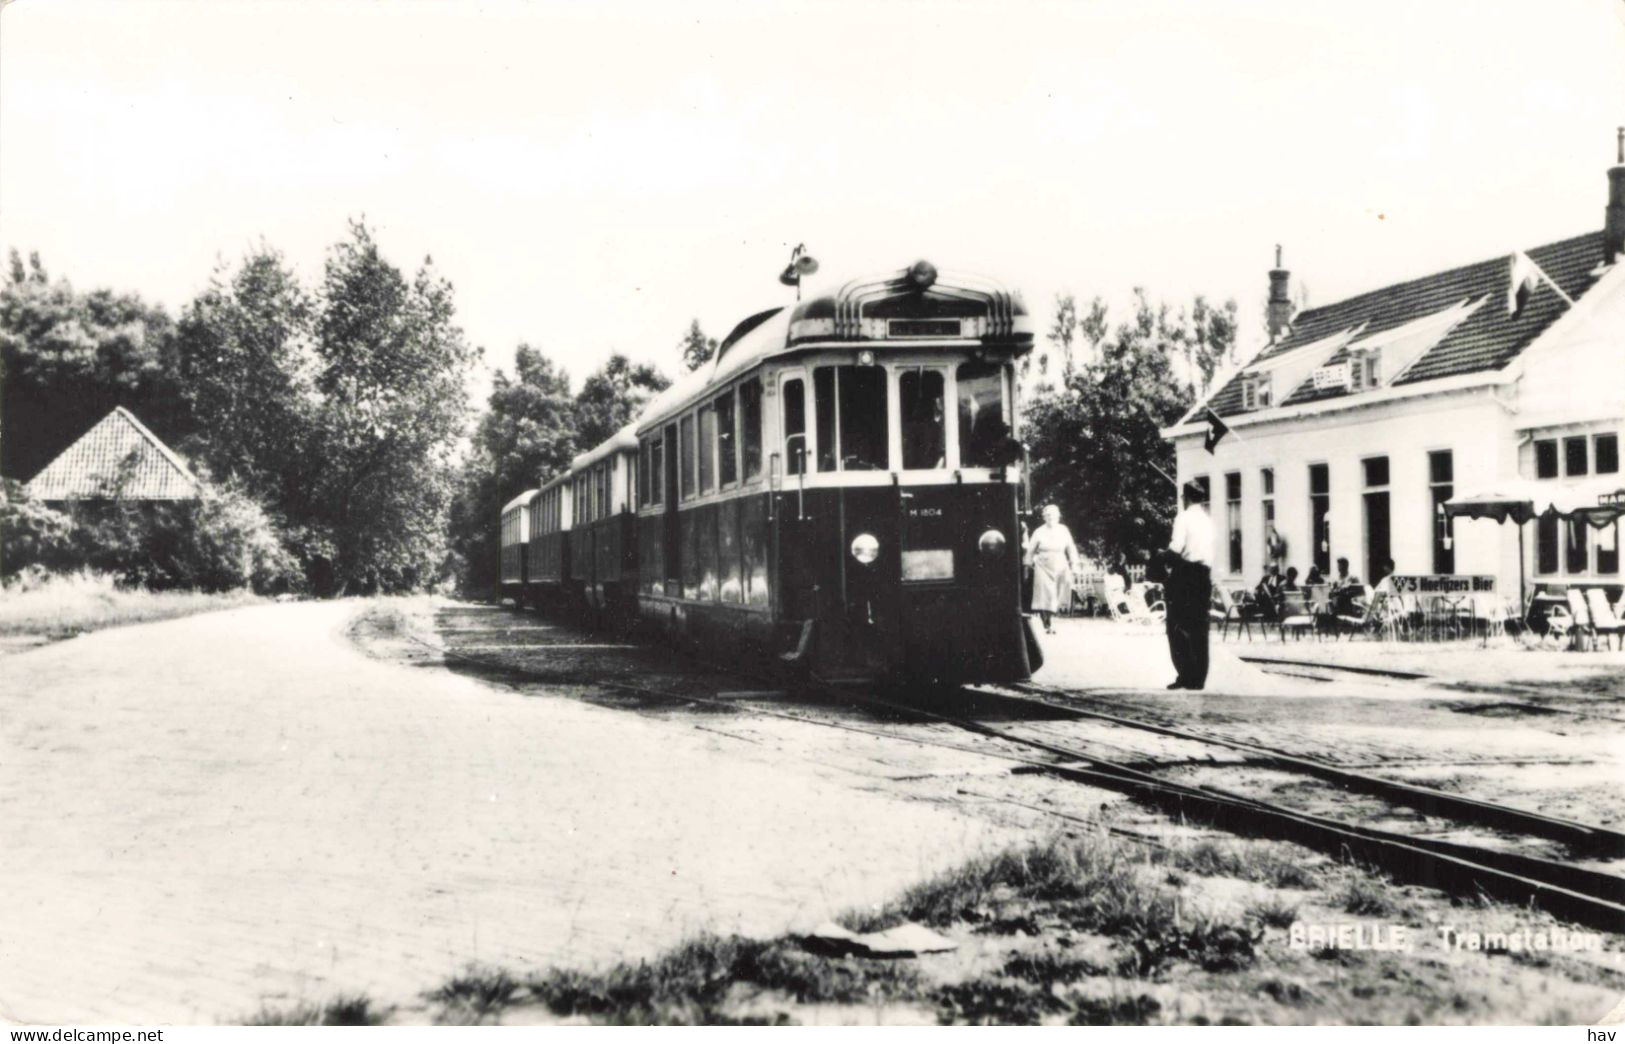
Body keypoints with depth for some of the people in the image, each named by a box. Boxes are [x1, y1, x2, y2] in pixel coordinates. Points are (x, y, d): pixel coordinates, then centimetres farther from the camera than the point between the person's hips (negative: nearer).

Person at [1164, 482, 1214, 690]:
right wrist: (1208, 579, 17)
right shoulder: (1207, 520, 14)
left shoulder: (1184, 518, -8)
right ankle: (1198, 678, 6)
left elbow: (1175, 549, -18)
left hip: (1185, 574, -7)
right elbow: (1209, 553, 14)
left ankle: (1186, 675, -8)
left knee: (1178, 627, -3)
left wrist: (1165, 557, 0)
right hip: (1204, 574, 7)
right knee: (1199, 629, 6)